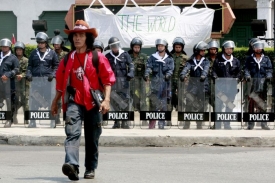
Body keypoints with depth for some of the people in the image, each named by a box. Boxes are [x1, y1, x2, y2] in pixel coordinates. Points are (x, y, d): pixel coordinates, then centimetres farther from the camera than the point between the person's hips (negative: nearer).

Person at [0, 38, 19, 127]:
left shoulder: (13, 58, 2)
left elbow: (16, 70, -4)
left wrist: (7, 75, -16)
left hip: (8, 82, -5)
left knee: (10, 101, -3)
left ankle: (9, 120, 4)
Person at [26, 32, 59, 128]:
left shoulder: (52, 53, 6)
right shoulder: (34, 53, 13)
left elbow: (56, 66, 6)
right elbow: (30, 65, 14)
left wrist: (53, 74, -10)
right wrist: (28, 74, -3)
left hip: (48, 80, -2)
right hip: (35, 80, 2)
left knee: (50, 100, -1)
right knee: (34, 101, 3)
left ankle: (53, 120, 4)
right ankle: (32, 121, 8)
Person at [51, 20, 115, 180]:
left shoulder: (98, 58, 1)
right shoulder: (68, 59, 10)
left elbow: (107, 80, -2)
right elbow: (61, 82, 18)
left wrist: (106, 100, -13)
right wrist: (55, 102, 21)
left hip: (93, 102, -1)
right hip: (74, 101, 1)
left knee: (92, 138, 9)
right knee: (73, 133, -20)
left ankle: (90, 169, 22)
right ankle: (72, 165, -35)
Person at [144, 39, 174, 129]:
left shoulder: (169, 59, 14)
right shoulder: (152, 57, 13)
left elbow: (171, 69, 0)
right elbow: (148, 67, 1)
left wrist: (168, 75, -22)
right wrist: (146, 74, -19)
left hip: (165, 83, 1)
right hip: (155, 83, -1)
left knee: (164, 105, 0)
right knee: (153, 104, -8)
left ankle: (161, 125, 6)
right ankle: (151, 126, -8)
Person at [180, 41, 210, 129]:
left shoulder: (206, 61, 9)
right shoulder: (191, 61, 7)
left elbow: (206, 69, -11)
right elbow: (186, 68, -10)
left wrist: (203, 76, -33)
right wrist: (182, 75, -32)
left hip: (202, 86, 1)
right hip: (192, 86, -1)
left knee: (201, 106, 3)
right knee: (189, 104, -7)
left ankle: (199, 125, 13)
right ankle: (186, 125, -3)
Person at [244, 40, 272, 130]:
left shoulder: (266, 59, 14)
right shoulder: (249, 59, 12)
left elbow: (269, 69, 8)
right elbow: (246, 69, 5)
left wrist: (268, 76, -12)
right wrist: (247, 76, -15)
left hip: (263, 83, 1)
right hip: (252, 83, -1)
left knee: (262, 103, 1)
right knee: (251, 102, -4)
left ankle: (264, 123, 5)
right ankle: (250, 123, -1)